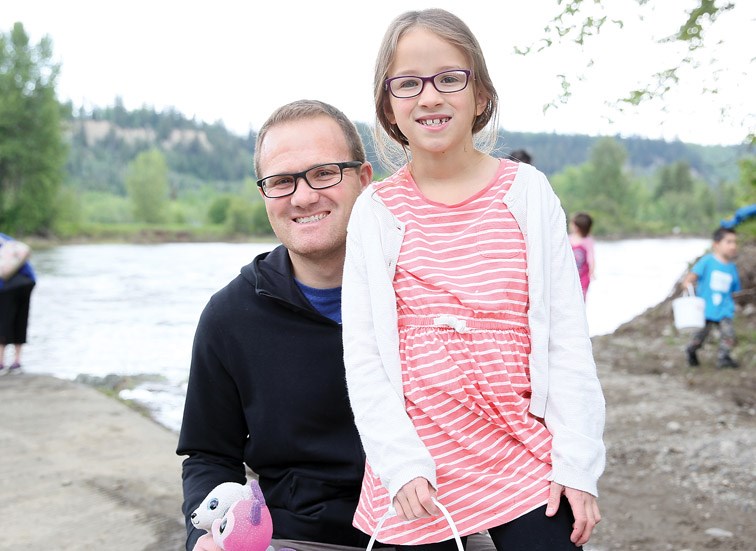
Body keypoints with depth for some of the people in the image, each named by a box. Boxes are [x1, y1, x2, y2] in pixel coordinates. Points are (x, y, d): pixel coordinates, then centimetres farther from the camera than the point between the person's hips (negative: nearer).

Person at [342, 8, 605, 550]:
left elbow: (568, 337, 1)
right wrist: (401, 463, -9)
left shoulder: (526, 191, 1)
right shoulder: (376, 211, 0)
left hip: (527, 467, 1)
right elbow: (362, 359, 0)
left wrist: (577, 463, -3)